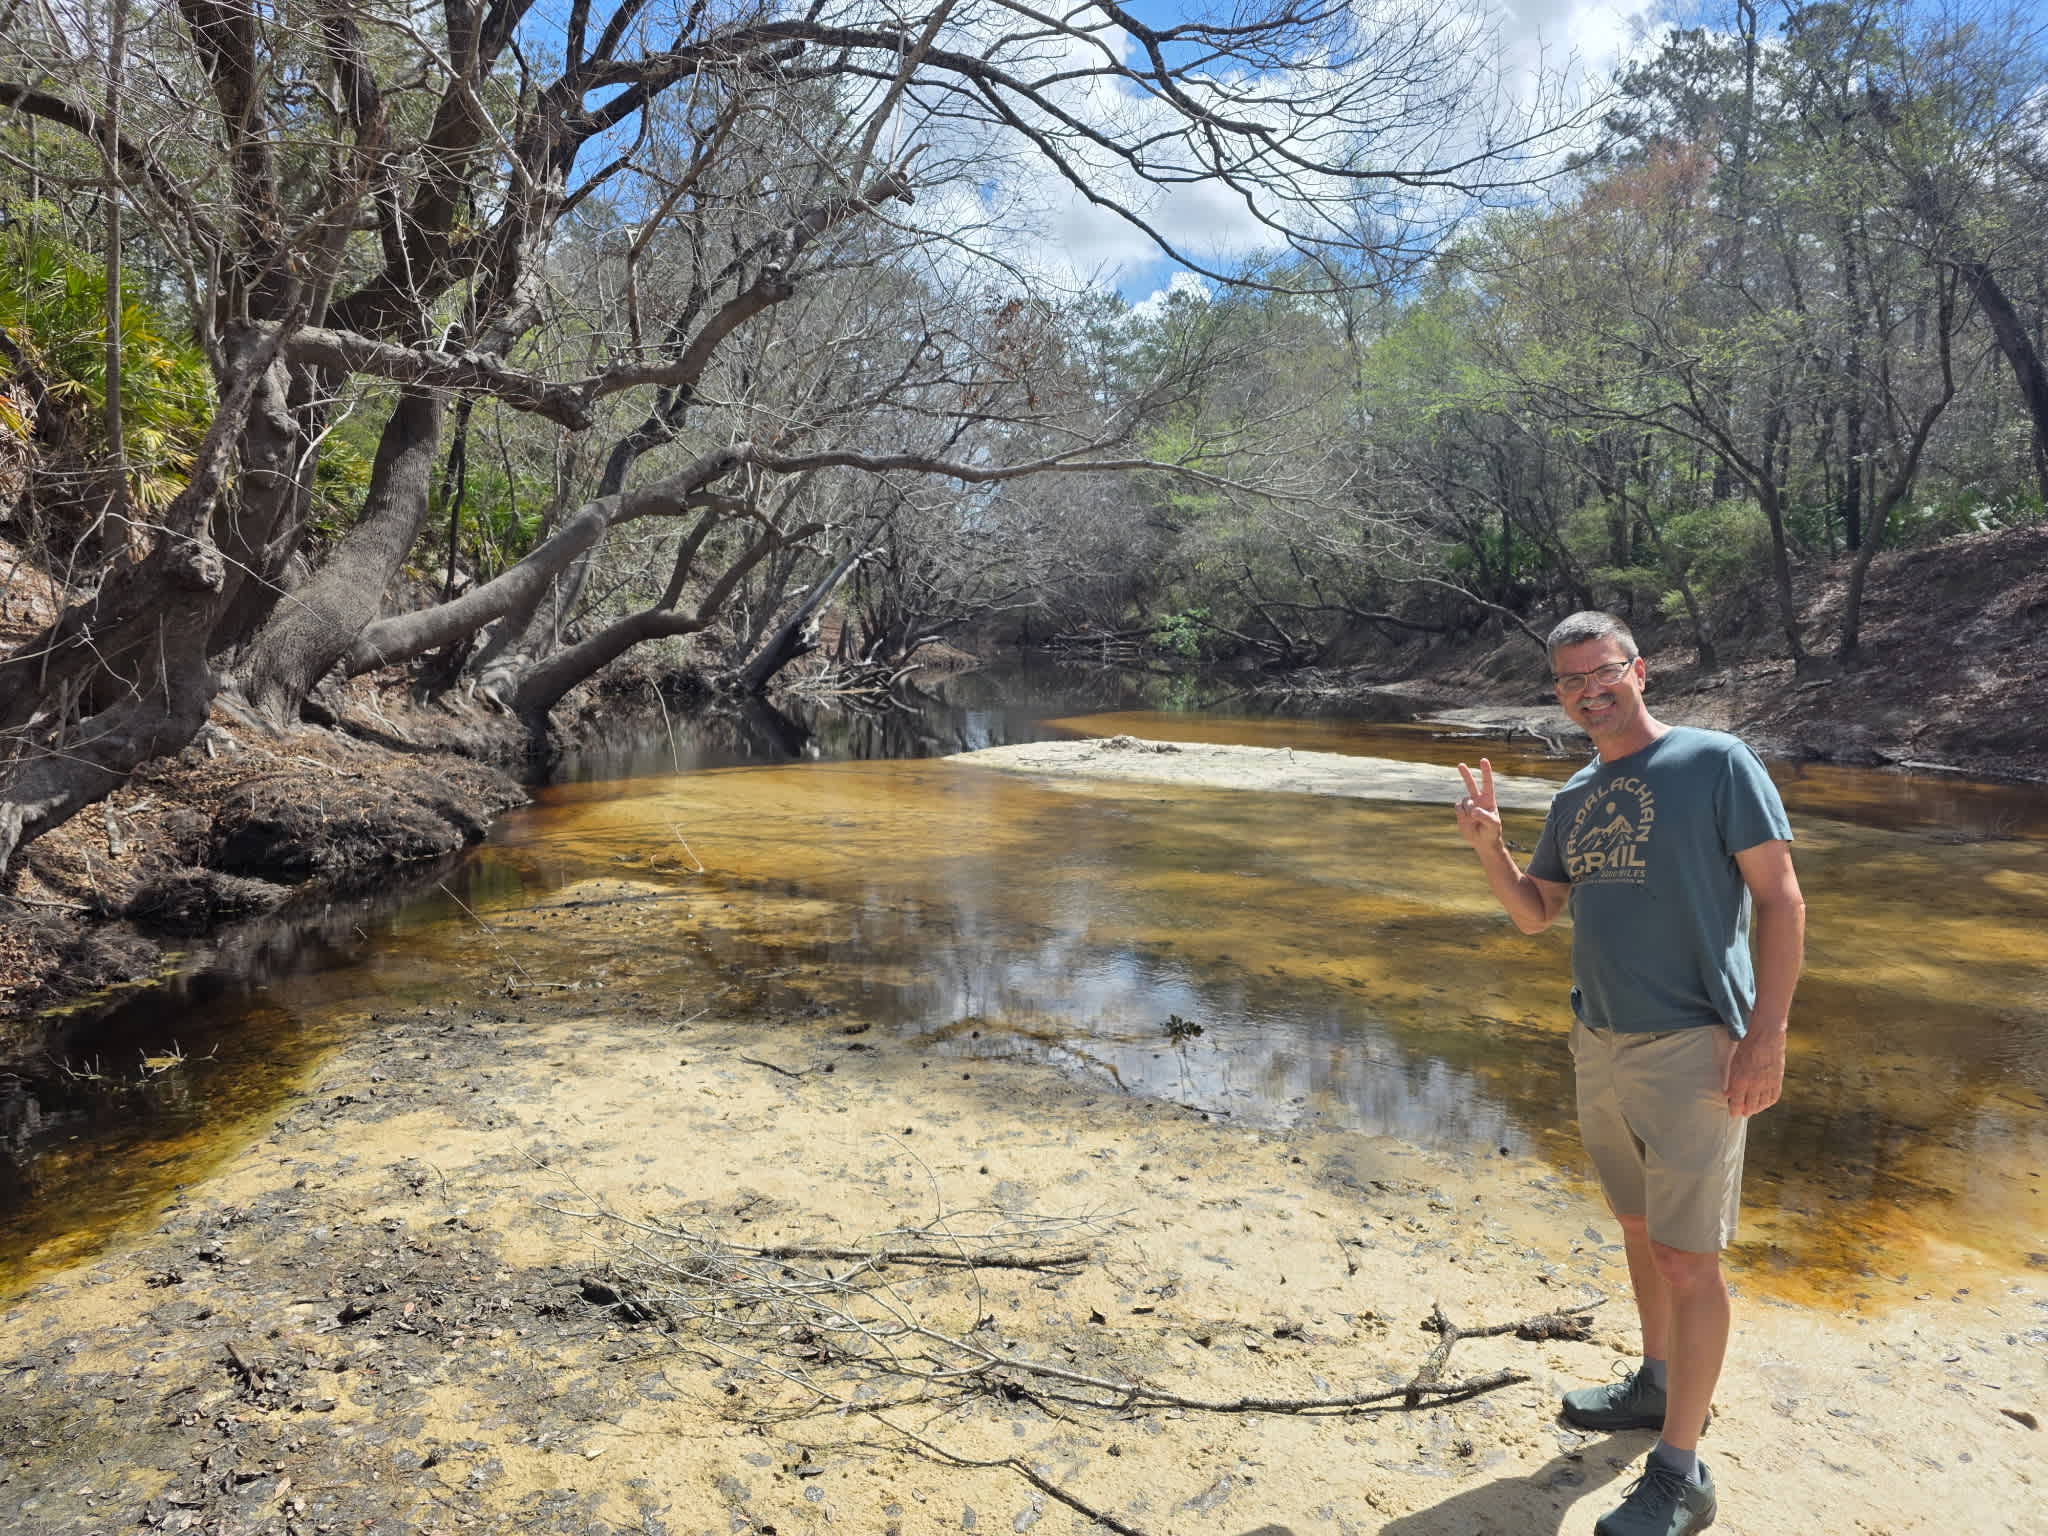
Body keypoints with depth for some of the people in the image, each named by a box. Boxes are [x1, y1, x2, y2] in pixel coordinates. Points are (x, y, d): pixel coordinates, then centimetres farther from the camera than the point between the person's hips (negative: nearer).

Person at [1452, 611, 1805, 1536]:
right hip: (1599, 1043, 7)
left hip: (1691, 1045, -6)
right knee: (1638, 1227, 19)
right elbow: (1535, 913, 17)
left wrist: (1766, 1035, -16)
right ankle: (1658, 1385, 38)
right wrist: (1488, 846, -2)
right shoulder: (1576, 797, 12)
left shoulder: (1716, 763, -7)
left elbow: (1781, 899, -9)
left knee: (1687, 1254, -2)